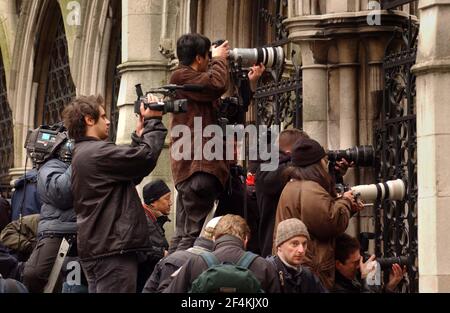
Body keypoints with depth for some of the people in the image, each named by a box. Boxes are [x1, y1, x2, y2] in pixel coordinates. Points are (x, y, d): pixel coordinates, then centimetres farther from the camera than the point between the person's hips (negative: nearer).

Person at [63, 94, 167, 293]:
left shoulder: (83, 154, 21)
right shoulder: (97, 152, -12)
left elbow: (131, 174, 20)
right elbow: (147, 157, -17)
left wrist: (139, 135, 18)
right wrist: (153, 121, -3)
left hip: (97, 247, 11)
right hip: (112, 248, -11)